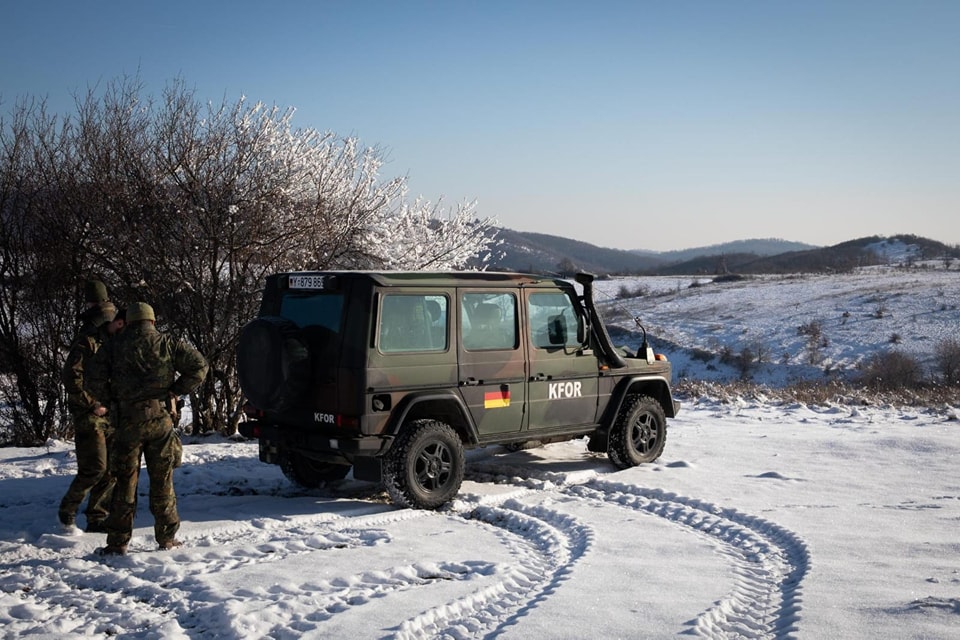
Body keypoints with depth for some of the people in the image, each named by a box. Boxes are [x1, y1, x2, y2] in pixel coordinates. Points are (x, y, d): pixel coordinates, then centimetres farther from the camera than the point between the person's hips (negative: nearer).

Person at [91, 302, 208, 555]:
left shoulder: (114, 347, 5)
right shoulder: (167, 344, 4)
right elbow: (199, 366, 0)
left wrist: (113, 399, 15)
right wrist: (177, 390, 3)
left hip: (127, 420, 0)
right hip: (160, 418, 0)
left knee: (125, 480, 6)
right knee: (162, 479, 9)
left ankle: (118, 542, 7)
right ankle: (167, 537, 15)